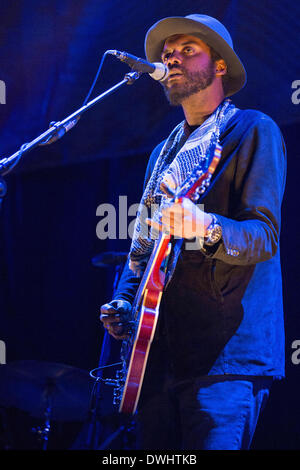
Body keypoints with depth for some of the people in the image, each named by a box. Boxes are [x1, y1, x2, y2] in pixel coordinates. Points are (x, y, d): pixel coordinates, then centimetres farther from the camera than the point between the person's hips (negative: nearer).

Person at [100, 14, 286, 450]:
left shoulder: (253, 131, -1)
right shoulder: (164, 153, 22)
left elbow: (265, 235, -12)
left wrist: (207, 230, -31)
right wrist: (123, 302, 10)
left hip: (226, 353, -7)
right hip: (160, 353, 7)